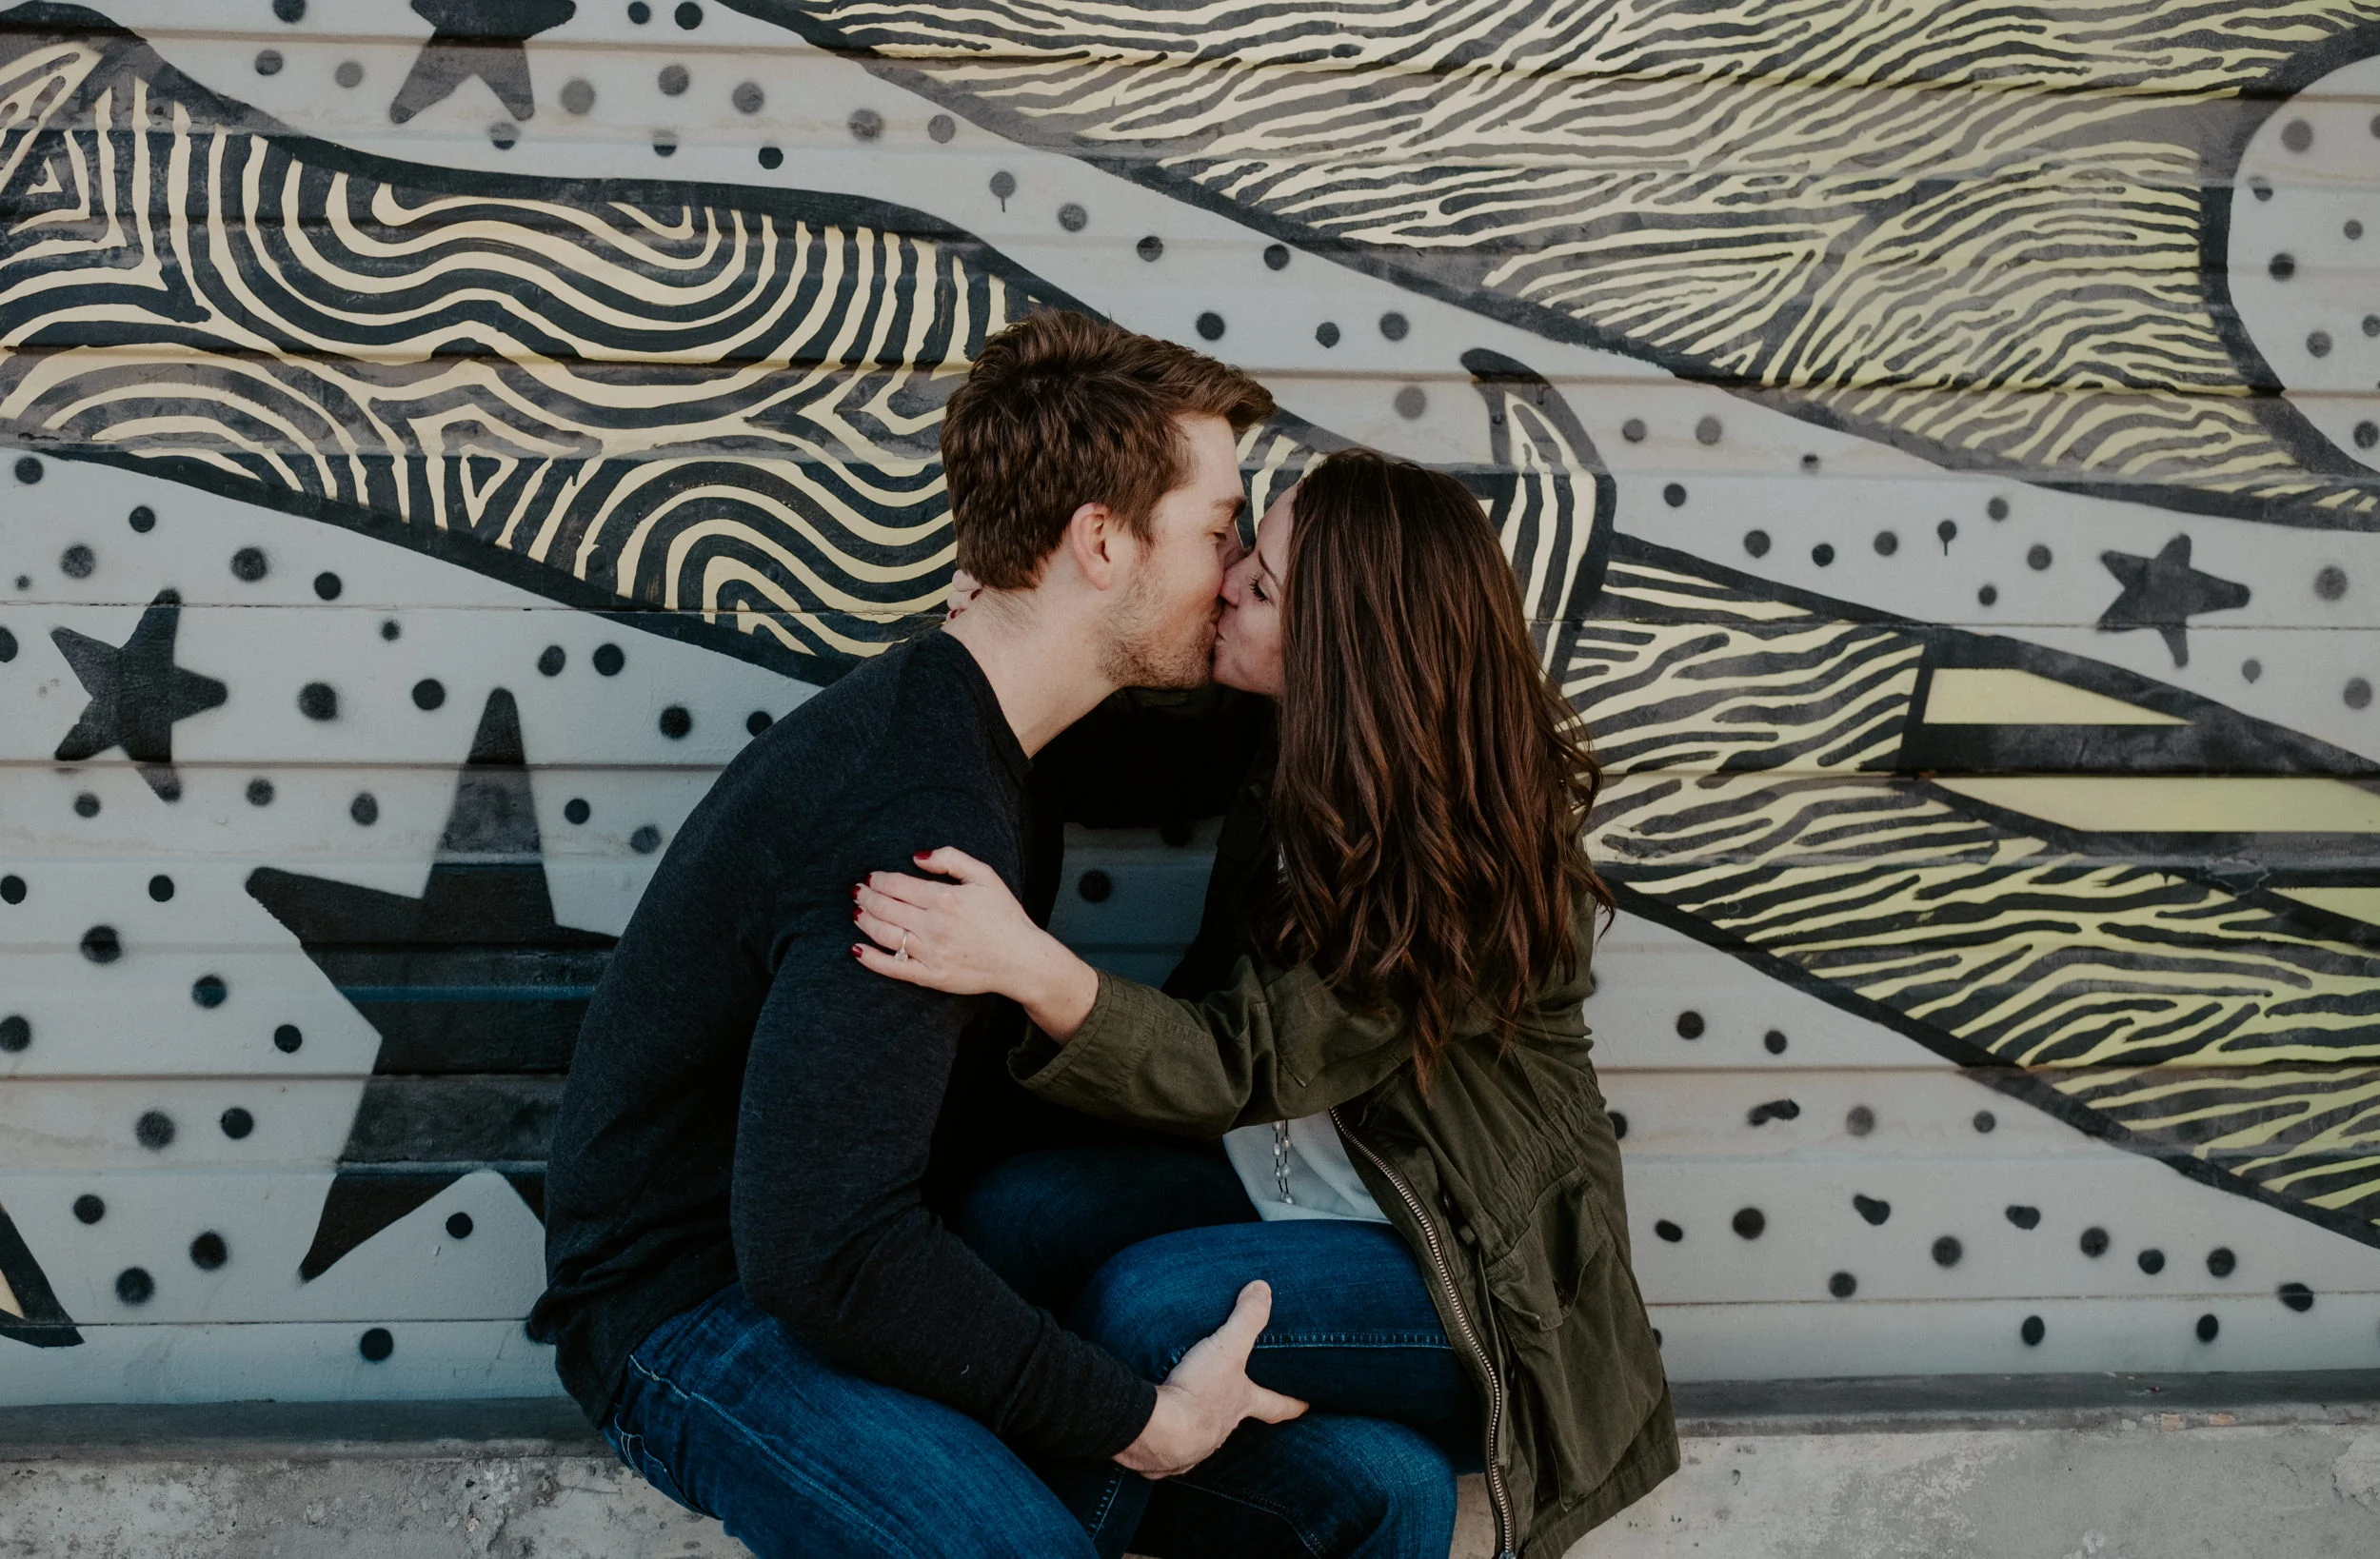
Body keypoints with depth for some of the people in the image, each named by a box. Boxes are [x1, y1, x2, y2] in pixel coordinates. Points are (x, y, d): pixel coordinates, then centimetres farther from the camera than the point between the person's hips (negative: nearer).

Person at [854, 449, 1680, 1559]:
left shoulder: (1474, 860, -24)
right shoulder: (1293, 762, -1)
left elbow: (1242, 1066, -29)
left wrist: (1030, 967, -46)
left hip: (1475, 1289, -8)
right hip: (1293, 1209, 8)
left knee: (1149, 1303, -29)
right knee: (1012, 1210, -15)